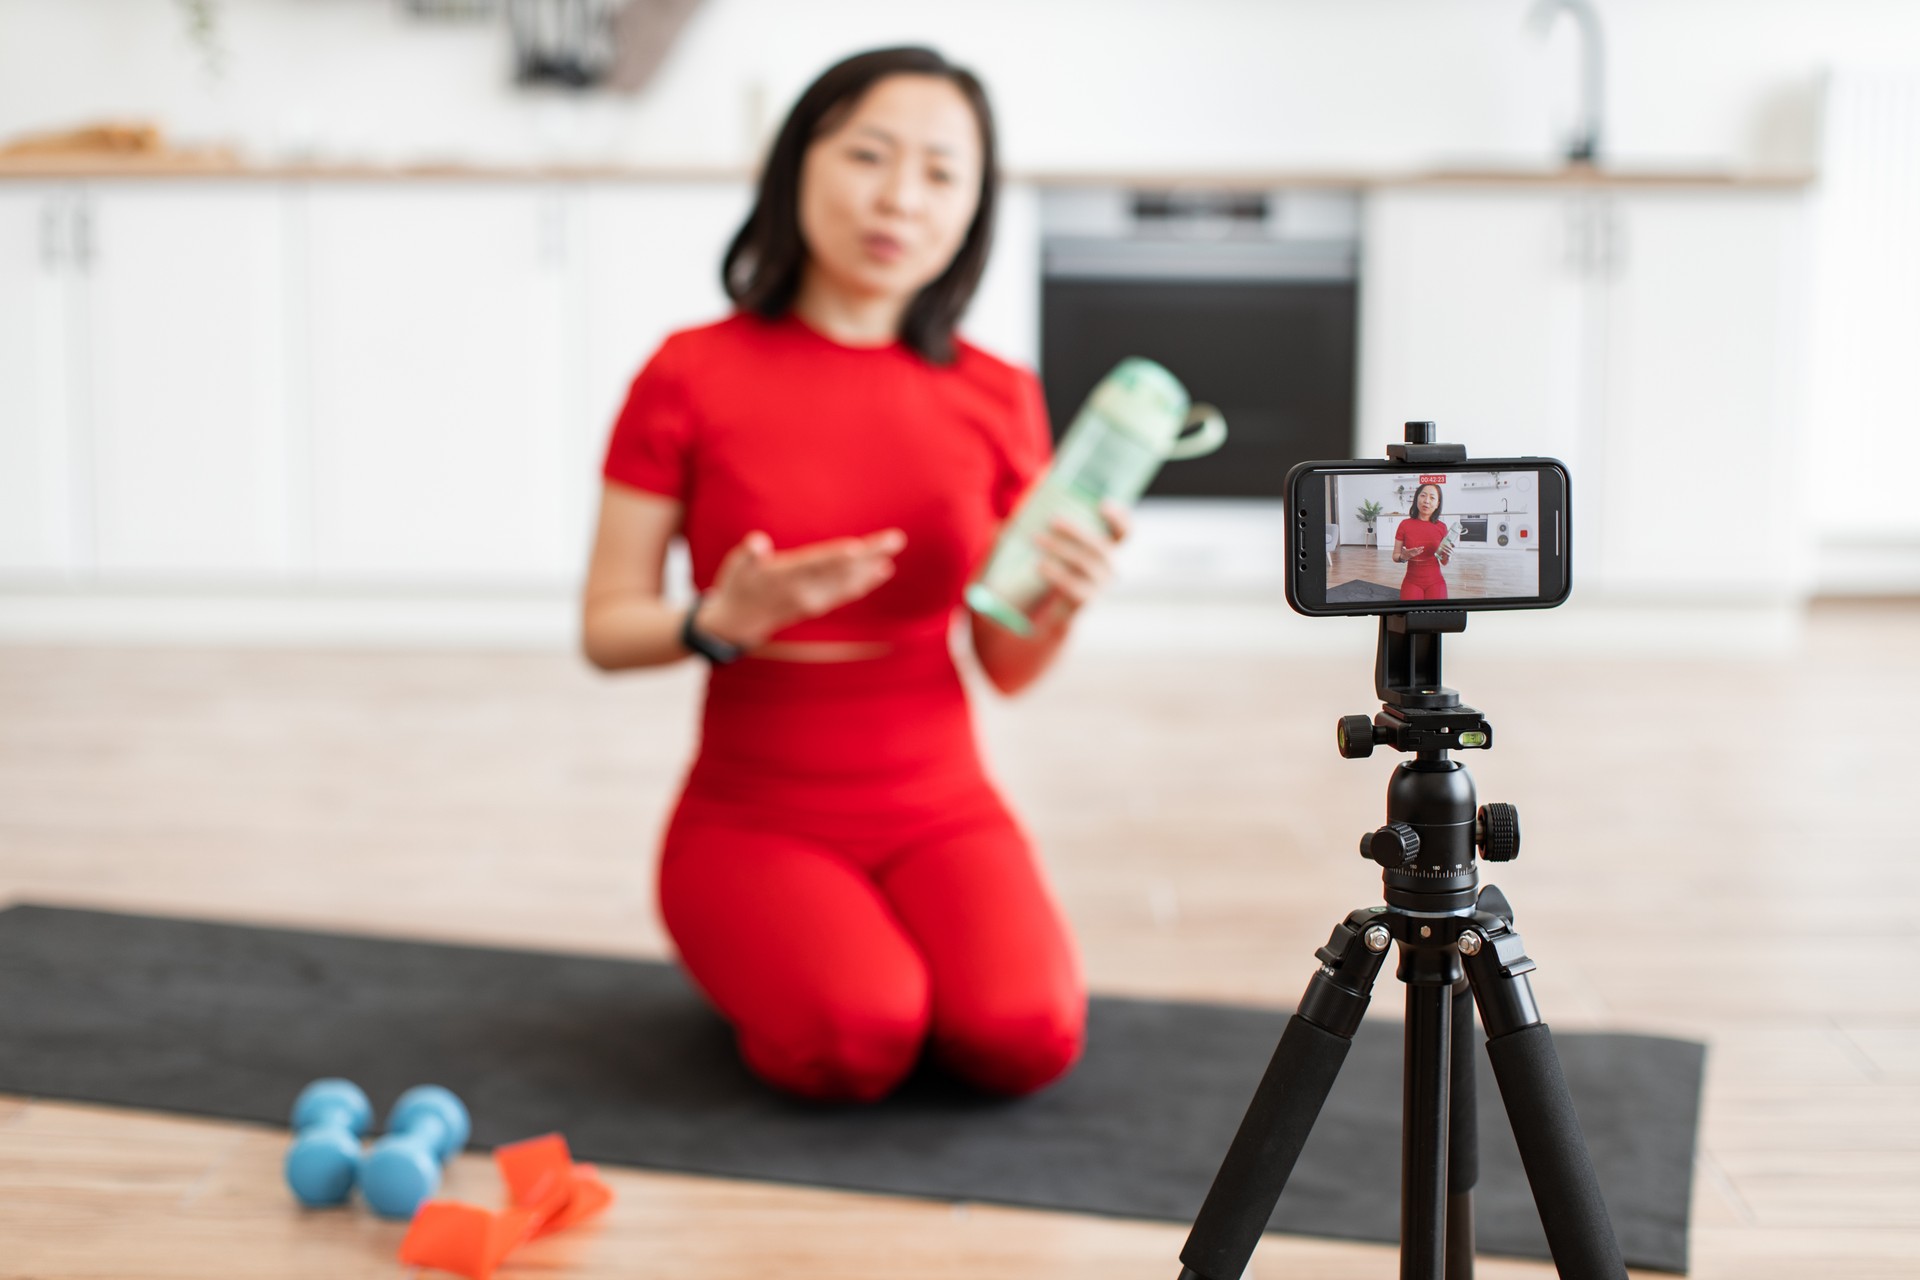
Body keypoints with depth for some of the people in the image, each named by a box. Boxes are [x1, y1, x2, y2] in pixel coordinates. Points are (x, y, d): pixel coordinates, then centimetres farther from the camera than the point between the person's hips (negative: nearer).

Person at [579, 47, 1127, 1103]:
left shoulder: (998, 400, 1)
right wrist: (723, 623, -25)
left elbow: (1007, 668, 5)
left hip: (938, 809, 2)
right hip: (752, 817, -2)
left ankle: (898, 947, 10)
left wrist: (1058, 607, -17)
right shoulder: (692, 375, -7)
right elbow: (605, 629, -5)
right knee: (853, 1041, -28)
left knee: (1025, 1035, -25)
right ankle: (758, 961, 8)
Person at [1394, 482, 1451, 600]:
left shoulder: (1441, 527, -3)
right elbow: (1395, 556, 0)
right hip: (1412, 582, -1)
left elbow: (1444, 562, 5)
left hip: (1435, 583, 1)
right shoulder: (1405, 525, -7)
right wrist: (1404, 556, -21)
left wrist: (1447, 556, -17)